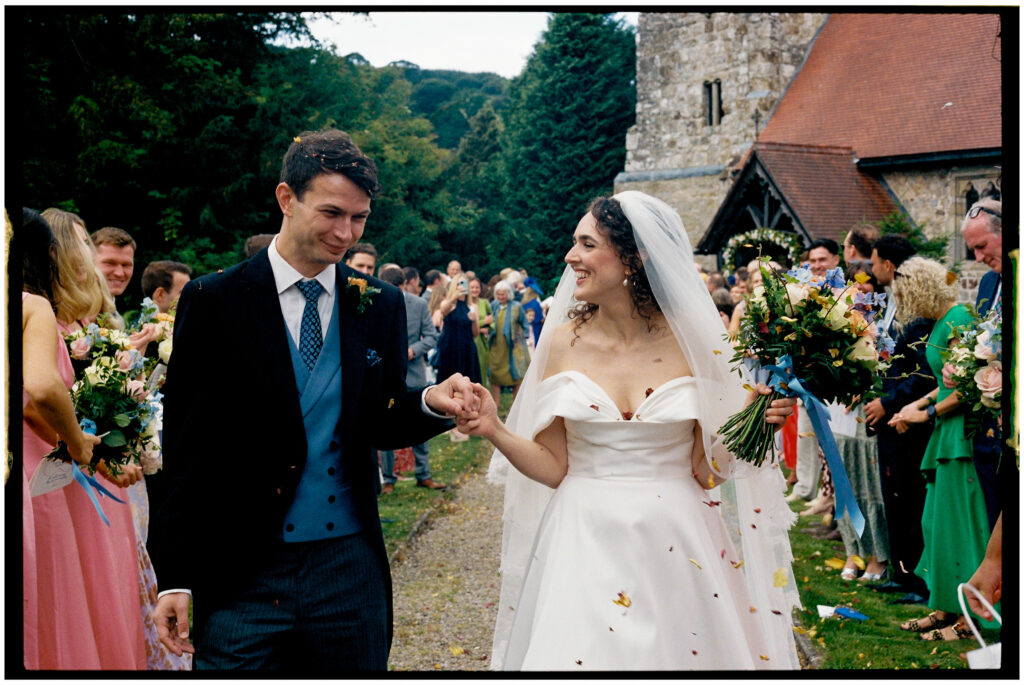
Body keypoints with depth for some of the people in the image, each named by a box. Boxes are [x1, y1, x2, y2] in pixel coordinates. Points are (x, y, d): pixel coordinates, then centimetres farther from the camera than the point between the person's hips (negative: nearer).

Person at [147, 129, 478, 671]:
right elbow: (184, 447, -3)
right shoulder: (213, 301, -4)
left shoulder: (380, 306, 4)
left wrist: (430, 403, -12)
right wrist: (174, 577, -6)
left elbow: (381, 423, 11)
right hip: (242, 579, -2)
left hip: (350, 571, 3)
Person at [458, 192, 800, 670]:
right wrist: (495, 431, -14)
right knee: (582, 653, 6)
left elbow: (705, 469, -1)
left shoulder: (693, 341, -4)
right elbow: (553, 468, 0)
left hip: (676, 547, 0)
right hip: (586, 543, 1)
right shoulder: (564, 342, -1)